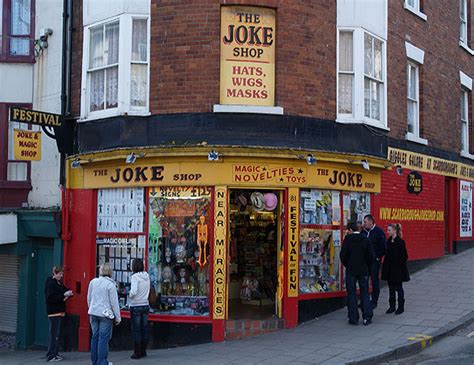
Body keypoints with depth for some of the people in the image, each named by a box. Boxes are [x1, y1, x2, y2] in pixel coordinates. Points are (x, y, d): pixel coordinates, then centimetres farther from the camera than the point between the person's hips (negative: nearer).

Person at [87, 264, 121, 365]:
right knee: (103, 339, -2)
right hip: (106, 314, -5)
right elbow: (114, 302, -8)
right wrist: (118, 317, 0)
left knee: (95, 337, 12)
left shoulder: (92, 282, 5)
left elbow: (89, 299, 14)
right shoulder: (110, 284, -11)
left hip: (94, 313, 6)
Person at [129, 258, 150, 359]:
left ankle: (137, 352, 8)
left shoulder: (135, 276, -15)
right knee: (144, 329, 12)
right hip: (145, 305, 6)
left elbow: (133, 291, -25)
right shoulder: (147, 276, 3)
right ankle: (143, 351, 19)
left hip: (136, 306, -6)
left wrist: (130, 295, -6)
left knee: (136, 330, 3)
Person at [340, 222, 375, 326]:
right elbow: (371, 256, -2)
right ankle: (367, 317, 5)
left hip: (351, 270, -2)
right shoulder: (365, 239, 0)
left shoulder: (347, 239, -7)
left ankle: (353, 318, 4)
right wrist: (366, 266, 11)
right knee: (365, 293, 10)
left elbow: (343, 255, -10)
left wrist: (347, 265, 6)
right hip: (363, 270, 2)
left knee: (351, 294, 5)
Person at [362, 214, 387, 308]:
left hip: (375, 260, -5)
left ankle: (374, 301, 10)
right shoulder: (363, 231, 8)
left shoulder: (379, 231, -8)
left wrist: (378, 256, -13)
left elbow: (383, 246, -10)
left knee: (375, 280, 2)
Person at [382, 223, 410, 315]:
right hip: (389, 269, 7)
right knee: (391, 288, 12)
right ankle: (392, 306, 20)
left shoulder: (400, 242, -14)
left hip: (398, 269, -7)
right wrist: (385, 268, 8)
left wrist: (400, 266, -14)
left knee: (399, 288, 4)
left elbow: (404, 257, -13)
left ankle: (401, 307, 14)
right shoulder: (389, 241, 6)